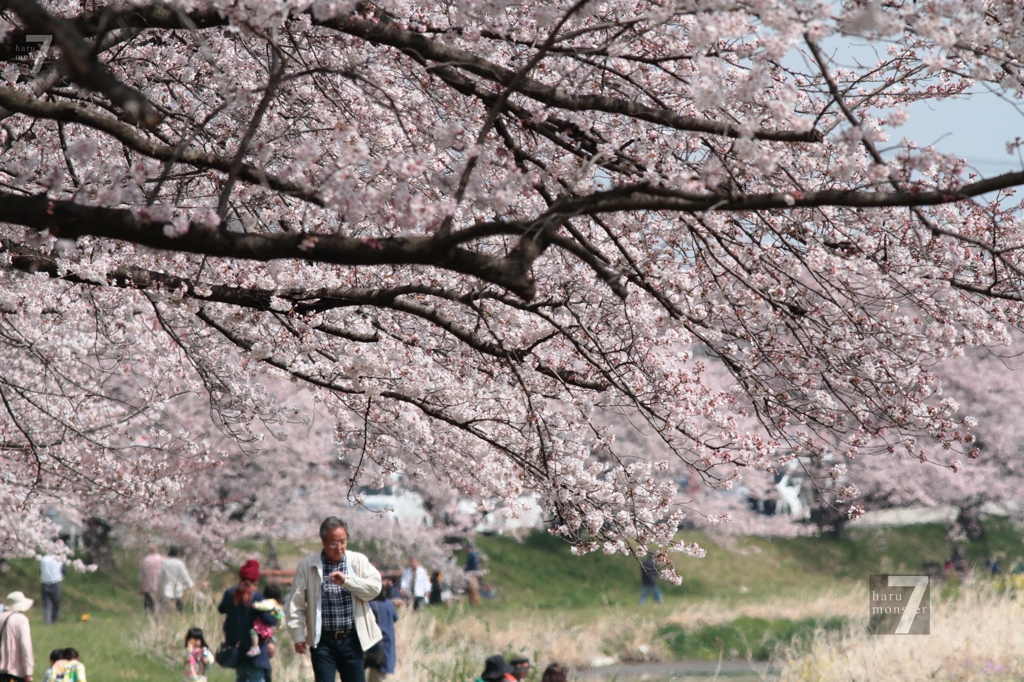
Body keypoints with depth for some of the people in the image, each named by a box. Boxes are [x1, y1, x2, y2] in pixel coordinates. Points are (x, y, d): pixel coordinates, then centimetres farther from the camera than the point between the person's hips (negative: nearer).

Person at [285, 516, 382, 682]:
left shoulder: (358, 561, 4)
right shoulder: (308, 566, 0)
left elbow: (375, 587, -8)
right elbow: (295, 604, 0)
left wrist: (346, 580, -21)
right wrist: (298, 635, -7)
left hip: (351, 640, 2)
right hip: (323, 641, -1)